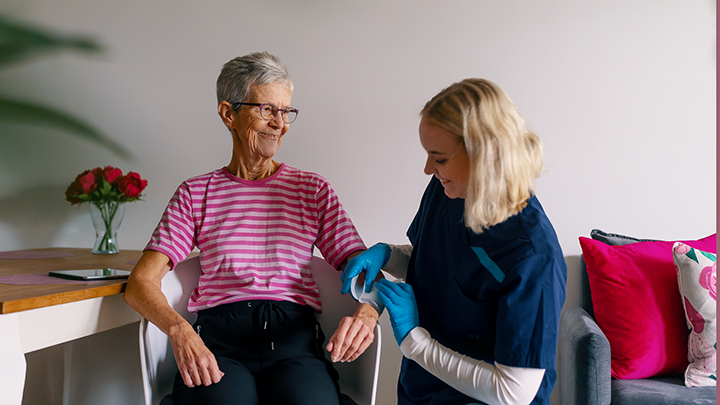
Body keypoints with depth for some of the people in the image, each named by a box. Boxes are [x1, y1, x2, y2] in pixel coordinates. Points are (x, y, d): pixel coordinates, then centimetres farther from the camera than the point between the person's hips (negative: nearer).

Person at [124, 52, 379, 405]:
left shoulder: (313, 190, 16)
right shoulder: (196, 194, 14)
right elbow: (140, 284, 4)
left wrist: (366, 314, -15)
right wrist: (179, 329, -18)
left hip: (294, 340, 1)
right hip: (218, 342, 0)